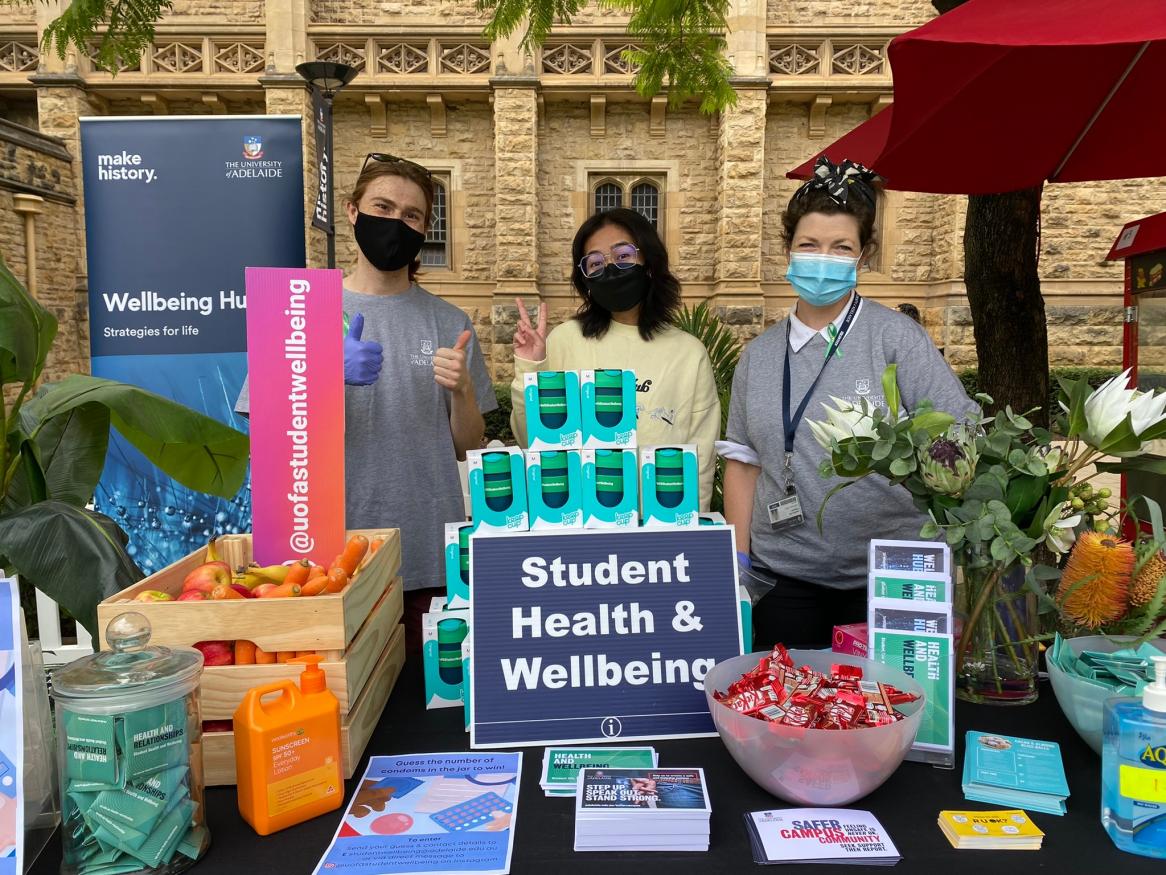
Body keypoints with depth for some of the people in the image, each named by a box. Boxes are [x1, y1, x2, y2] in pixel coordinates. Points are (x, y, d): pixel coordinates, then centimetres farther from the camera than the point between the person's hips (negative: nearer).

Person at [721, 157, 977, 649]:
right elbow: (743, 461, 9)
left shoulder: (897, 339, -4)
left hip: (888, 581, -2)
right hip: (784, 581, 3)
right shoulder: (758, 357, 6)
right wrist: (739, 563, 5)